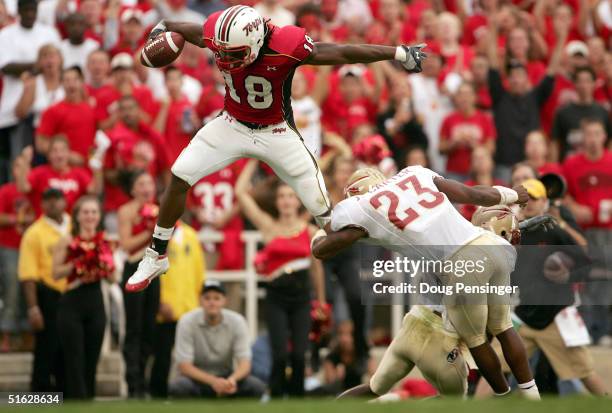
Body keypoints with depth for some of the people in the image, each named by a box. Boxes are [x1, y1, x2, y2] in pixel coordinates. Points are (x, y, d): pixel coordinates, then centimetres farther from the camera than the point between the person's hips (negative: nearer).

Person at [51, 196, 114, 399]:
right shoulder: (68, 242, -2)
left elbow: (112, 278, 9)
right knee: (75, 359, -8)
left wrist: (103, 265, -10)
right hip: (72, 304, -4)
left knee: (92, 359, 7)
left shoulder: (105, 243, 9)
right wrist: (76, 264, -19)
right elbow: (56, 273, -8)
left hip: (95, 304, 4)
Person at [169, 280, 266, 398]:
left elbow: (244, 362, -15)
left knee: (256, 386, -26)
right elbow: (184, 366, -19)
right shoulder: (187, 322, -15)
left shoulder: (237, 321, -9)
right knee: (177, 386, -36)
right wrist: (213, 381, -36)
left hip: (226, 378, 2)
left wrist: (232, 379, -39)